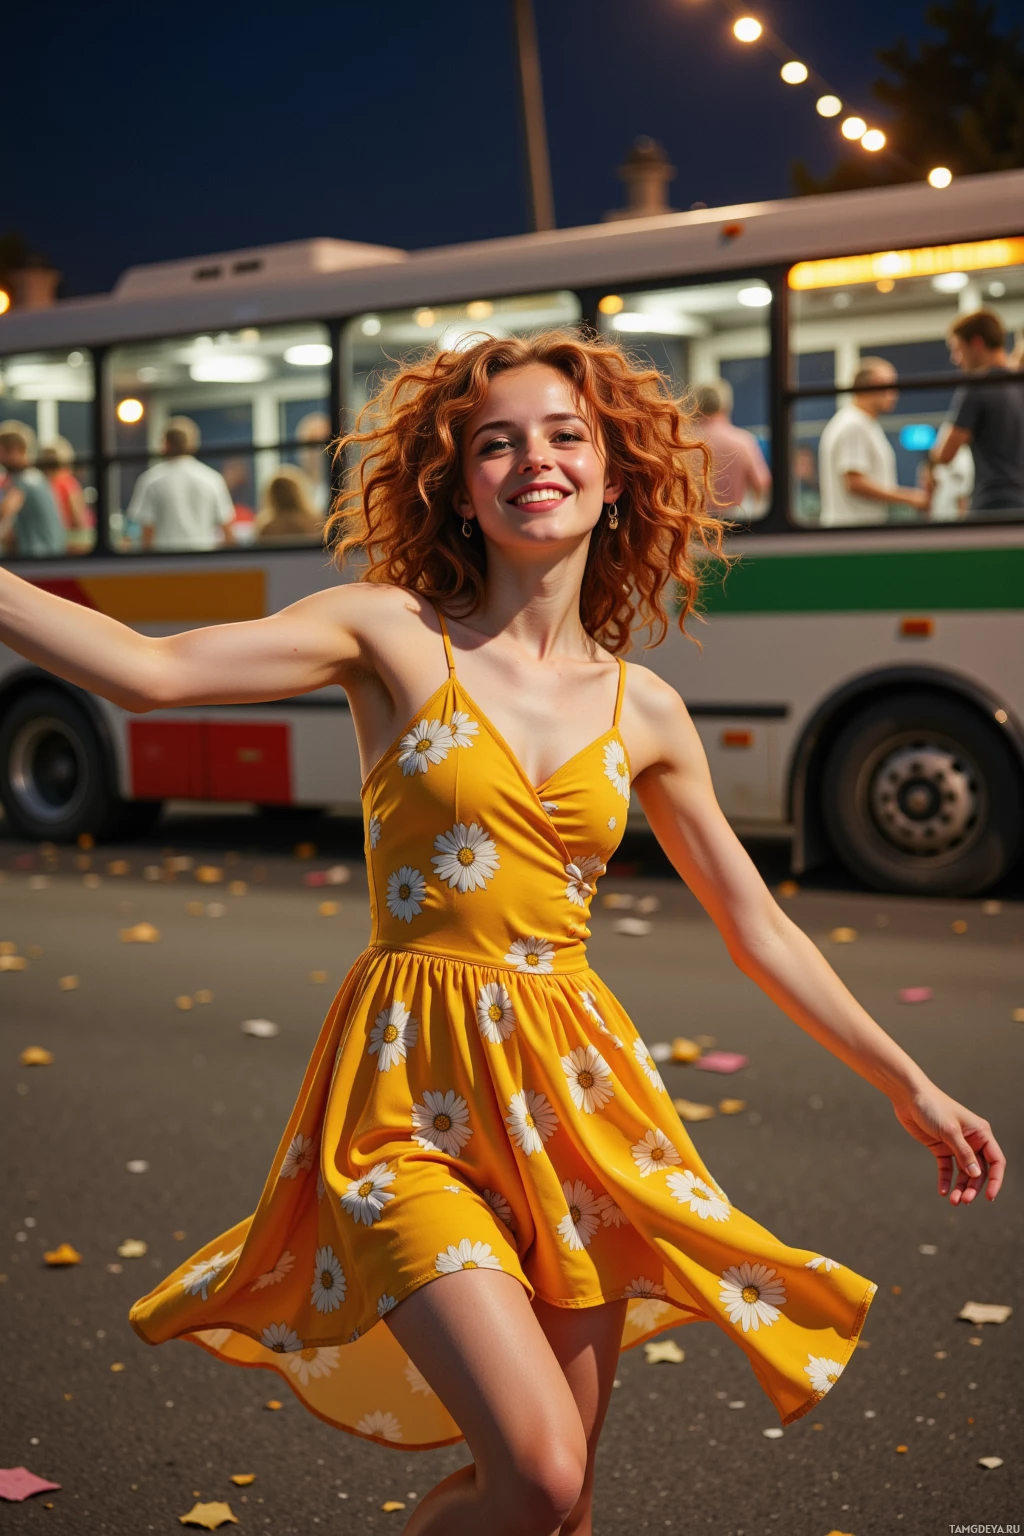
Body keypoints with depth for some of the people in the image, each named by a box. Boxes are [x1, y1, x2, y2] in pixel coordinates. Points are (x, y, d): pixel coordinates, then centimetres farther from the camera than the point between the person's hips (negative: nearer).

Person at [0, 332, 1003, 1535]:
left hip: (575, 1097, 4)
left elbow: (757, 928, 13)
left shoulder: (643, 710, 6)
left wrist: (910, 1089, 16)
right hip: (414, 1102, -4)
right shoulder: (392, 634, -3)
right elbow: (153, 671, -15)